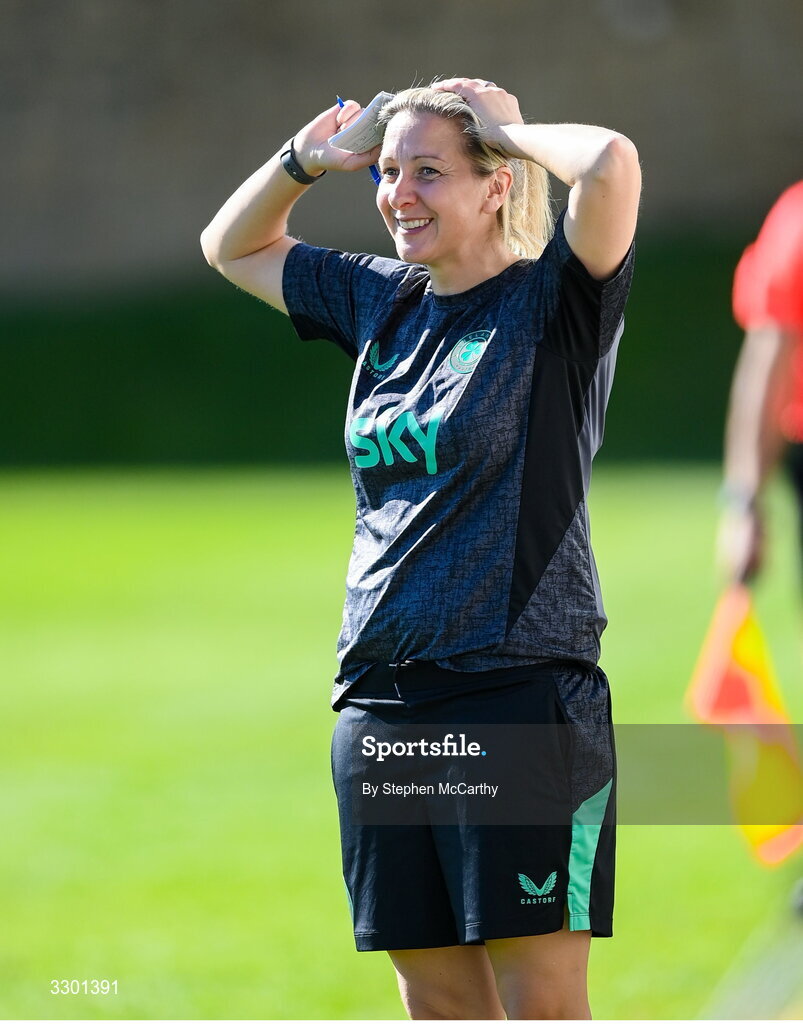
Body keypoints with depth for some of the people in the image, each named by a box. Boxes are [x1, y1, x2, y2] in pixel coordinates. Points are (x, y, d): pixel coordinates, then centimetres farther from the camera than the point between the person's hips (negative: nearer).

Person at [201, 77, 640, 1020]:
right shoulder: (383, 302, 14)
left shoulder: (553, 302, -5)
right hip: (381, 706, 7)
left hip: (522, 701, -6)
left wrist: (514, 131, -5)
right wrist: (310, 156, 14)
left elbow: (612, 165, -24)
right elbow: (233, 247, 30)